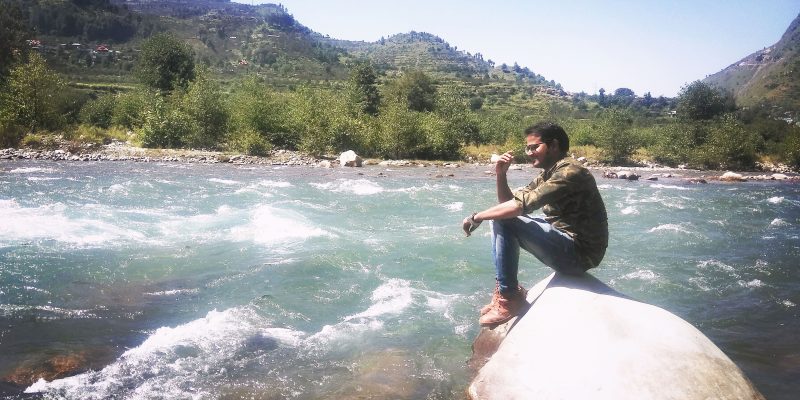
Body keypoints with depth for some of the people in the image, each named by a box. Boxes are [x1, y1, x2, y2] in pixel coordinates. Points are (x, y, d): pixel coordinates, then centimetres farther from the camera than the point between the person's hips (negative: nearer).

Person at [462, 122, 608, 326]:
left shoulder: (569, 172, -18)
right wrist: (501, 175, -2)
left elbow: (523, 204, -28)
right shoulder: (547, 175, 12)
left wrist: (478, 217, -20)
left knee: (505, 221, -20)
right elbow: (509, 204, 13)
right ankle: (504, 290, 7)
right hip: (564, 244, 10)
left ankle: (509, 298, -12)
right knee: (502, 216, 9)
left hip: (579, 253, -10)